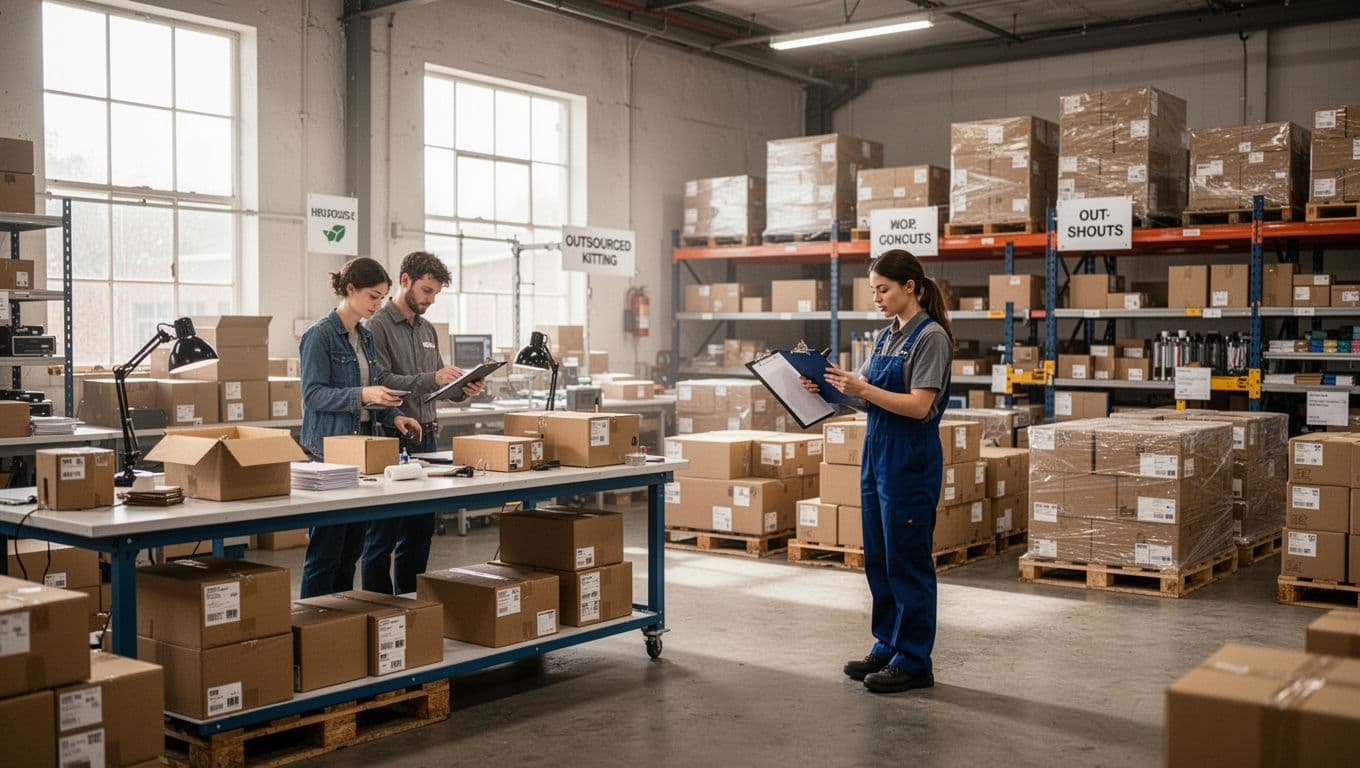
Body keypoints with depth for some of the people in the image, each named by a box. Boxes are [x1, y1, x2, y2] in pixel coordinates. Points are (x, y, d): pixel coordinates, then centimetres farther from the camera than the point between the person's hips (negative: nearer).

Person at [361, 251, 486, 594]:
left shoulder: (428, 331, 17)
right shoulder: (378, 327, -8)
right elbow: (380, 382, -19)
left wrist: (463, 389, 0)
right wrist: (431, 378, -27)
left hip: (427, 439, 8)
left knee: (420, 531, 13)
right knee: (383, 534, 0)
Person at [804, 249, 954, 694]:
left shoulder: (930, 336, -13)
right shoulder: (887, 336, 13)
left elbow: (919, 406, -20)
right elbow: (868, 390, 15)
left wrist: (863, 390, -26)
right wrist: (837, 385, -3)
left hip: (910, 459, -9)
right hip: (877, 452, 9)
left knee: (907, 560, -1)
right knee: (877, 557, 14)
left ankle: (913, 662, 9)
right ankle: (888, 648, 26)